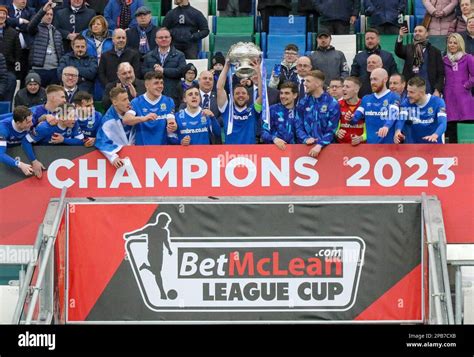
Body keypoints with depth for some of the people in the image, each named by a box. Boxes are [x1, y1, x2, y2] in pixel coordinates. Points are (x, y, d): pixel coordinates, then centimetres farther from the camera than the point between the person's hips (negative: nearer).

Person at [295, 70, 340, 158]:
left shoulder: (332, 104, -1)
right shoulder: (303, 103, 10)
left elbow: (331, 130, -4)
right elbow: (299, 126, 9)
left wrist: (320, 145, -17)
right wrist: (305, 139, -10)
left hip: (325, 147, -2)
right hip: (306, 147, 2)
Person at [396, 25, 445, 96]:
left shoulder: (435, 51, 8)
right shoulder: (409, 49, 11)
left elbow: (441, 74, 5)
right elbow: (398, 52, -11)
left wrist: (437, 90, -8)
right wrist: (400, 37, -28)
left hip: (429, 92, -1)